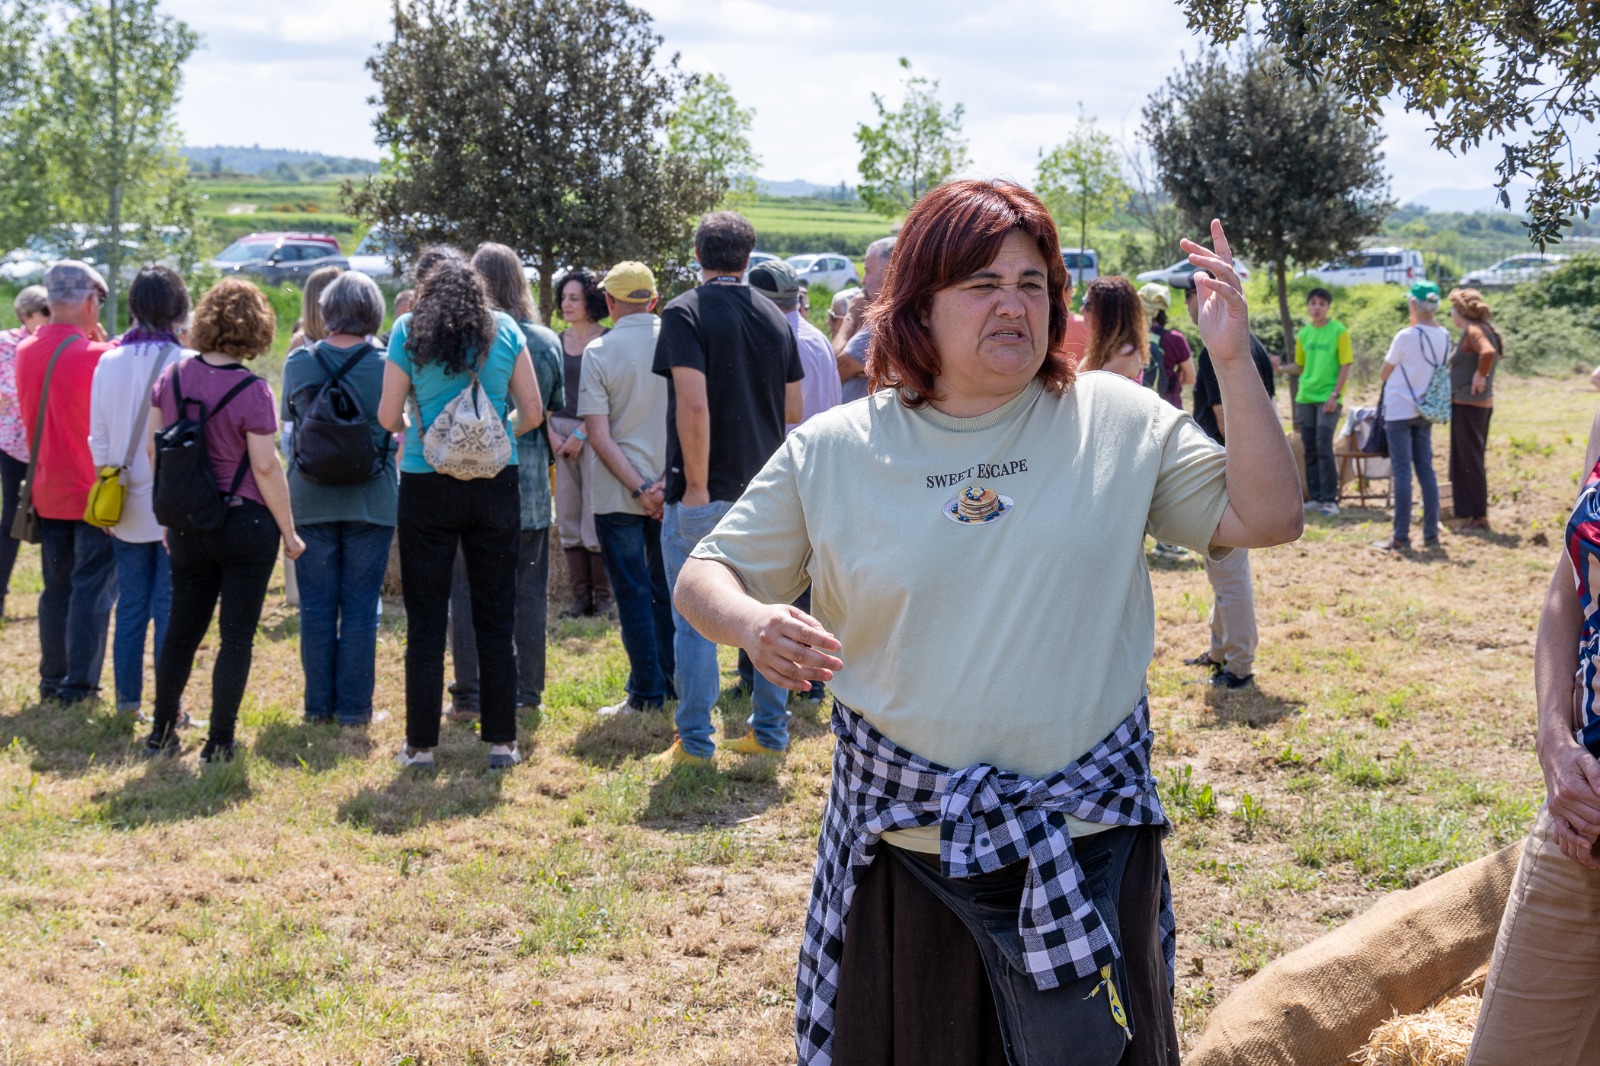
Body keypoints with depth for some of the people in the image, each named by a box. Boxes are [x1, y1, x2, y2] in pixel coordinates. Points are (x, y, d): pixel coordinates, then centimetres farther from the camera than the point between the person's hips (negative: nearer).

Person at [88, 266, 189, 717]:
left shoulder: (109, 362, 1)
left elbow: (98, 438, 6)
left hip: (127, 506, 4)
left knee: (130, 605, 13)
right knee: (171, 609, 1)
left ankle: (127, 699, 17)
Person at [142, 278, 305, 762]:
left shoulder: (172, 377, 0)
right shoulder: (253, 391, -16)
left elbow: (153, 448, 8)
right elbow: (266, 468, -16)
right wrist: (290, 532, -6)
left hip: (186, 523, 5)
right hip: (246, 523, -5)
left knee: (182, 628, 18)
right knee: (236, 636, 4)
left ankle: (162, 732, 26)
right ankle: (219, 743, 6)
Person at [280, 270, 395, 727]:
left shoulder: (298, 363, -4)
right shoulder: (385, 366, -8)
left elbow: (289, 419, 11)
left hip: (310, 501, 1)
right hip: (371, 501, -1)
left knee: (316, 608, 9)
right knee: (361, 610, 5)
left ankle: (318, 704, 13)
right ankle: (354, 706, 8)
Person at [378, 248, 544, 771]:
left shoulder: (409, 331, -2)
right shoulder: (504, 329, 2)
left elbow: (388, 417, -2)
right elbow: (532, 411, 3)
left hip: (427, 487, -1)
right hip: (495, 486, 1)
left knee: (426, 621, 6)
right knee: (496, 617, 9)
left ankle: (421, 744, 9)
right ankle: (501, 741, 12)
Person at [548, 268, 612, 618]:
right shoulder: (556, 342, 12)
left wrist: (581, 435, -12)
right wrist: (551, 433, -2)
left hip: (594, 434, -5)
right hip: (560, 434, 5)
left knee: (595, 520, -5)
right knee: (568, 520, 5)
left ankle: (602, 597, 2)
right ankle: (580, 597, 10)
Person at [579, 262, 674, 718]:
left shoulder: (599, 352, -9)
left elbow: (599, 436, -14)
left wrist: (639, 488, -12)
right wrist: (664, 483, -4)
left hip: (619, 494, -3)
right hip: (675, 488, 3)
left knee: (634, 594, 4)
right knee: (668, 590, 15)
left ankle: (647, 693, 6)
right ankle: (671, 683, 22)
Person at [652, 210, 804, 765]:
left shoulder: (686, 313, -9)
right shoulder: (775, 318, 8)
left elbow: (694, 406, -19)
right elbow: (794, 412, 10)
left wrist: (696, 487, -15)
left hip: (704, 495, -5)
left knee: (694, 621, 1)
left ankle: (694, 743, 4)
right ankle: (770, 731, 19)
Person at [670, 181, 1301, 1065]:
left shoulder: (1120, 421, 2)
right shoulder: (832, 452, 0)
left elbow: (1265, 518, -1)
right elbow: (704, 577, 6)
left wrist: (1234, 363, -10)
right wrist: (750, 622, -17)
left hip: (1089, 846, 0)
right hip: (905, 850, 0)